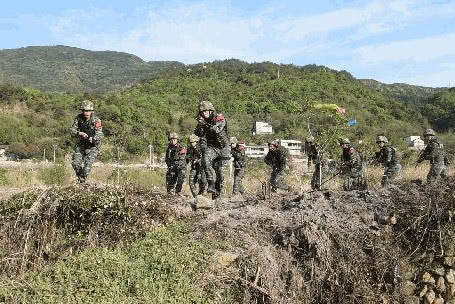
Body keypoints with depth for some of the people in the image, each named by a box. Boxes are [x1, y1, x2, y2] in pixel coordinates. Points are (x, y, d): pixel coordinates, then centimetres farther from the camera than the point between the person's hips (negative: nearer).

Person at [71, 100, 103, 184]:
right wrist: (80, 133, -31)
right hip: (80, 144, 3)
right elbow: (73, 131, -11)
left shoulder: (96, 120, -20)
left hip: (93, 146, -3)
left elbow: (99, 134, -28)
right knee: (75, 163, -8)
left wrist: (92, 139, -47)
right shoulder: (78, 118, -10)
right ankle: (79, 176, 24)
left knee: (88, 164, -14)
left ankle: (83, 181, 11)